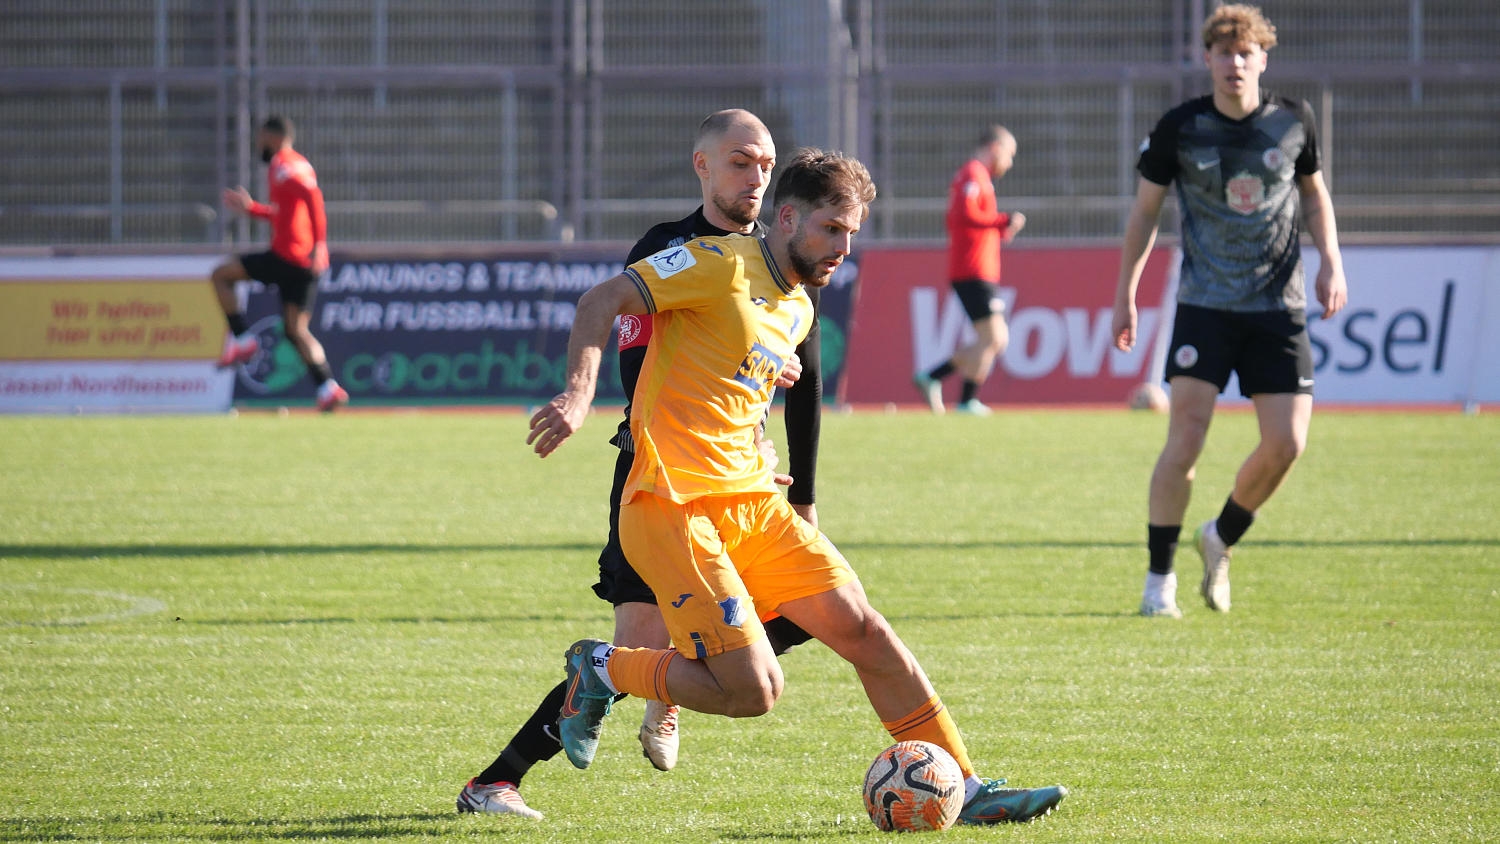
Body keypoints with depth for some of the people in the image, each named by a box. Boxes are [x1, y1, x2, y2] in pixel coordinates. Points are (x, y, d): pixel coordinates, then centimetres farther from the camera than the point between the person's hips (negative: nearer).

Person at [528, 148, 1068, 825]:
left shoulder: (798, 310, 19)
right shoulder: (720, 265, -8)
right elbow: (600, 304, -12)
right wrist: (580, 392, -27)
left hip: (750, 502, 8)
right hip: (673, 508, -8)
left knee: (862, 628, -1)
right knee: (752, 691, -16)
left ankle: (967, 792, 5)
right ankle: (603, 670, 7)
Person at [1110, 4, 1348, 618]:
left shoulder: (1293, 123, 1)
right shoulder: (1180, 128, -4)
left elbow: (1314, 194, 18)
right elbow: (1145, 210, 7)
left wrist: (1330, 261, 5)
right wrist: (1125, 295, 7)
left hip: (1279, 307, 2)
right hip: (1205, 307, -2)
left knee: (1286, 445, -5)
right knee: (1185, 442, -11)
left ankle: (1220, 540, 23)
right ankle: (1159, 578, 2)